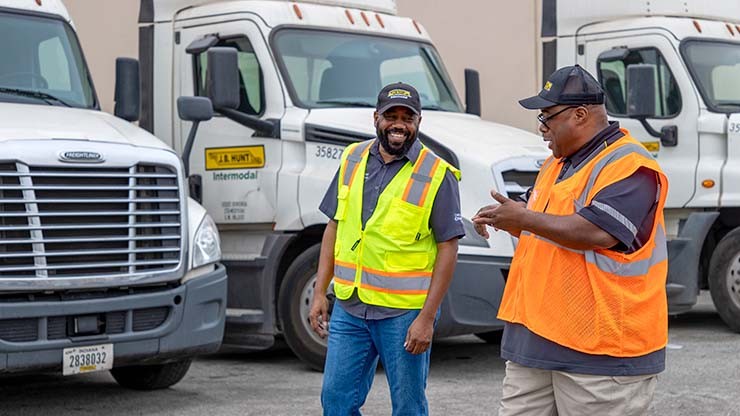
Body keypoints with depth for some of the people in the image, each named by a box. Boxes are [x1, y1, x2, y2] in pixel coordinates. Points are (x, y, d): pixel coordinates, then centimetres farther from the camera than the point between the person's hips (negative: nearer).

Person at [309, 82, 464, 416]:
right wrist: (319, 293, 8)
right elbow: (334, 227, 13)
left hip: (404, 313, -4)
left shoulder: (436, 175, -8)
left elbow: (448, 249, -9)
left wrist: (427, 318, -14)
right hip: (349, 307, 5)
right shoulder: (352, 160, 7)